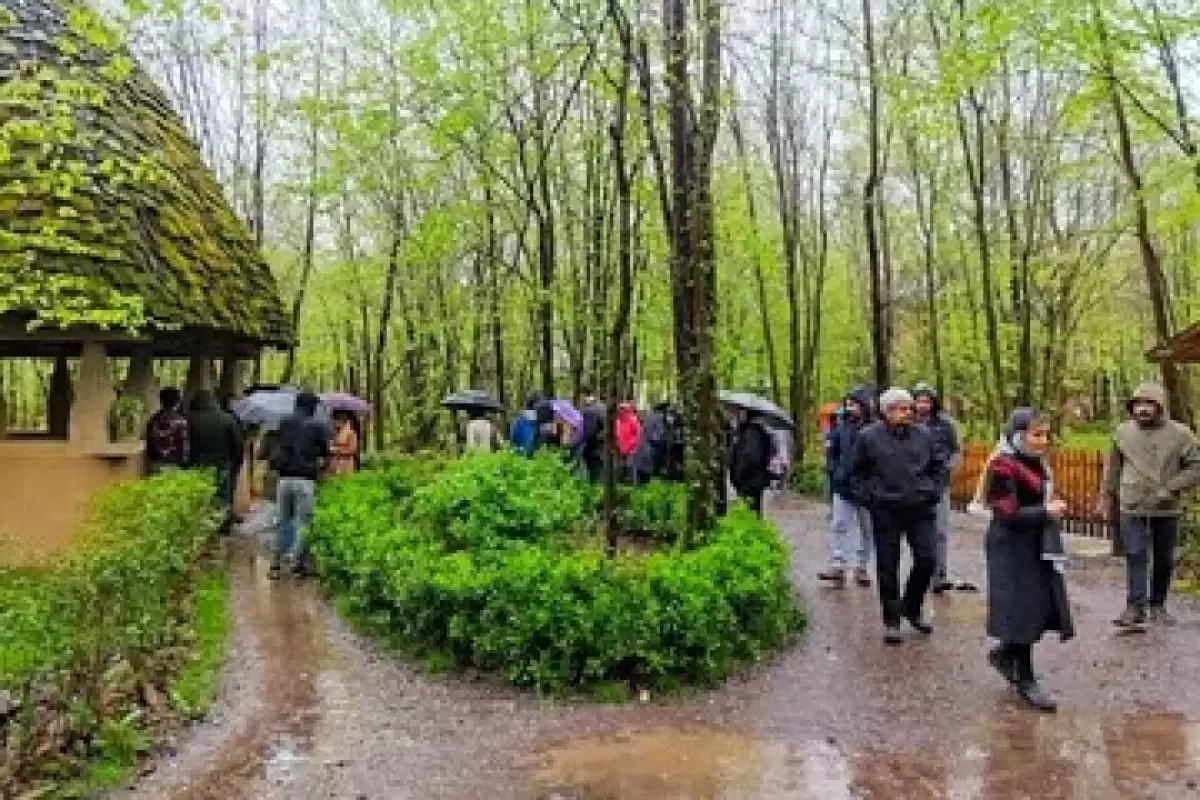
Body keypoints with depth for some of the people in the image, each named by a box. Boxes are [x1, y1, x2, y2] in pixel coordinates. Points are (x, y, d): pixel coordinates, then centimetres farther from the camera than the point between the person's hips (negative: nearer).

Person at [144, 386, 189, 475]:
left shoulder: (153, 419, 4)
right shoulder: (180, 421, -9)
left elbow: (149, 444, 9)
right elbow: (185, 445, -10)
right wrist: (184, 463, -2)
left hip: (155, 464, 4)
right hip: (173, 465, -4)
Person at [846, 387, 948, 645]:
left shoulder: (923, 435, 4)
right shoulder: (869, 437, -4)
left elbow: (939, 467, 18)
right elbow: (854, 474, 4)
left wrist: (934, 491, 7)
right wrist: (867, 497, -4)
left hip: (920, 510, 3)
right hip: (886, 513, -3)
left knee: (927, 560, 1)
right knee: (888, 567, 4)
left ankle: (912, 608, 25)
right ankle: (891, 621, 17)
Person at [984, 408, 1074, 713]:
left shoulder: (1037, 464, 9)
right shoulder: (1003, 467, -17)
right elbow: (1008, 514, -20)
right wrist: (1046, 512, -17)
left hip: (1039, 547, 8)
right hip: (1014, 550, -8)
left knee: (1046, 608, 9)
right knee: (1024, 610, 0)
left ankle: (1004, 653, 30)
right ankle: (1025, 680, 14)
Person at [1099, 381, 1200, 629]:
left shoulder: (1180, 434, -5)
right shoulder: (1123, 432, 1)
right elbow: (1113, 467, 12)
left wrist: (1171, 488, -16)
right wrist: (1108, 497, 14)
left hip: (1166, 510, 0)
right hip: (1132, 508, 0)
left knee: (1164, 560, 11)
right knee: (1136, 557, -8)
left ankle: (1157, 605, 26)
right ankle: (1135, 607, -10)